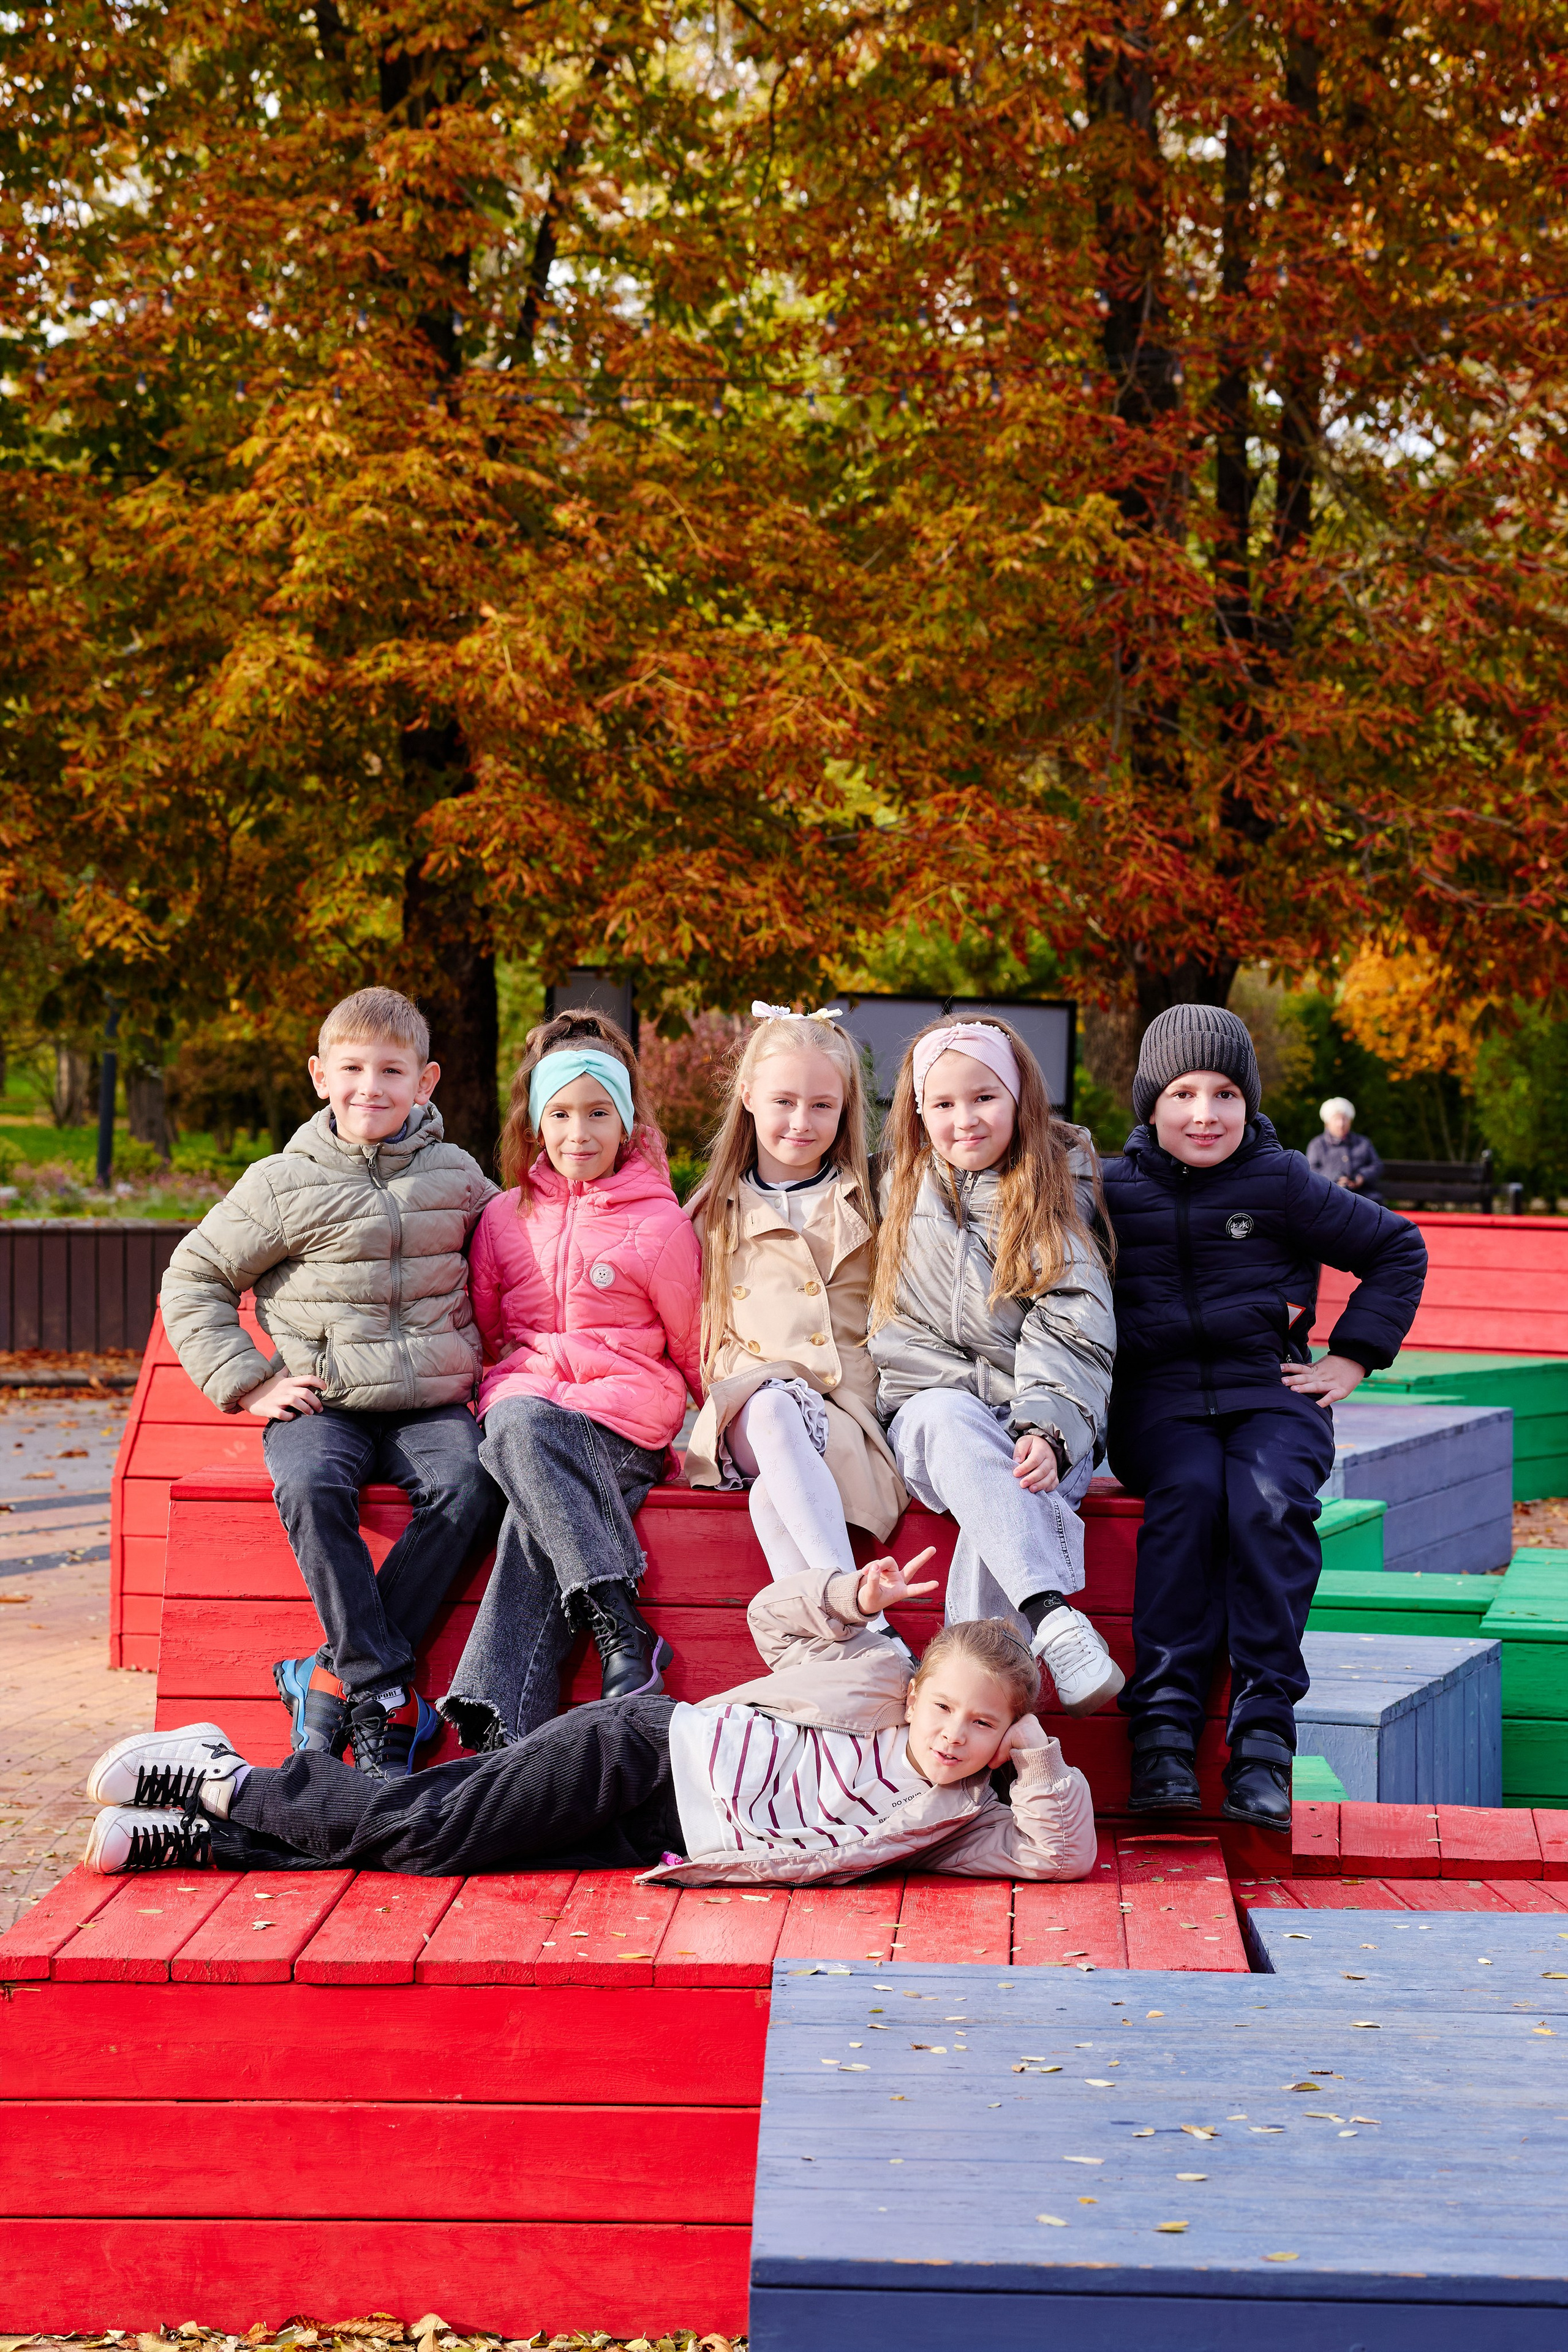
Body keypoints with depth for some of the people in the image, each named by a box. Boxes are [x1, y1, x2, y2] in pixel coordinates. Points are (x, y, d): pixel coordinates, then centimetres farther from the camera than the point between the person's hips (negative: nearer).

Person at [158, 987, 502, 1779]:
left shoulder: (457, 1176, 10)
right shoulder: (281, 1184, 2)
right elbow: (192, 1282, 7)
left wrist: (479, 1359, 15)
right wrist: (249, 1384, -1)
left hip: (429, 1403, 2)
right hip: (322, 1404, -2)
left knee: (468, 1486, -29)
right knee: (312, 1488, -34)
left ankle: (335, 1679, -23)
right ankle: (385, 1692, -29)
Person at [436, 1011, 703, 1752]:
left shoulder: (659, 1223, 9)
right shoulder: (505, 1218, 18)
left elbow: (693, 1345, 15)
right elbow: (482, 1330, 27)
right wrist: (500, 1396, 15)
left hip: (623, 1412, -2)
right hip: (524, 1392, 2)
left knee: (537, 1518, -35)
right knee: (520, 1429, -39)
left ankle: (501, 1725, -38)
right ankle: (620, 1631, -45)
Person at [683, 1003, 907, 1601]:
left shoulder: (868, 1205, 19)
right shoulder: (717, 1215, 22)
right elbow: (701, 1334, 25)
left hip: (845, 1416, 0)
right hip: (747, 1410, 0)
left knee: (773, 1496, -35)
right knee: (773, 1409, -38)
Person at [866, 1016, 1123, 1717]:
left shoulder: (1055, 1197, 4)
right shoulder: (906, 1197, 14)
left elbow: (1071, 1333, -8)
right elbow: (897, 1334, 14)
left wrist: (1046, 1429, -23)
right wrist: (970, 1393, 0)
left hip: (1043, 1425, -1)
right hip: (931, 1413, 1)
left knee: (996, 1500, -35)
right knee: (949, 1416, -36)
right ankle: (1051, 1620, -51)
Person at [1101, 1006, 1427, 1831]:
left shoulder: (1282, 1184, 6)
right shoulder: (1112, 1189, 9)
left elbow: (1398, 1249, 16)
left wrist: (1351, 1359, 9)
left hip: (1270, 1394, 0)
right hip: (1158, 1400, 0)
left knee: (1268, 1500, -33)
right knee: (1188, 1492, -33)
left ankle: (1263, 1732, -33)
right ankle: (1163, 1719, -35)